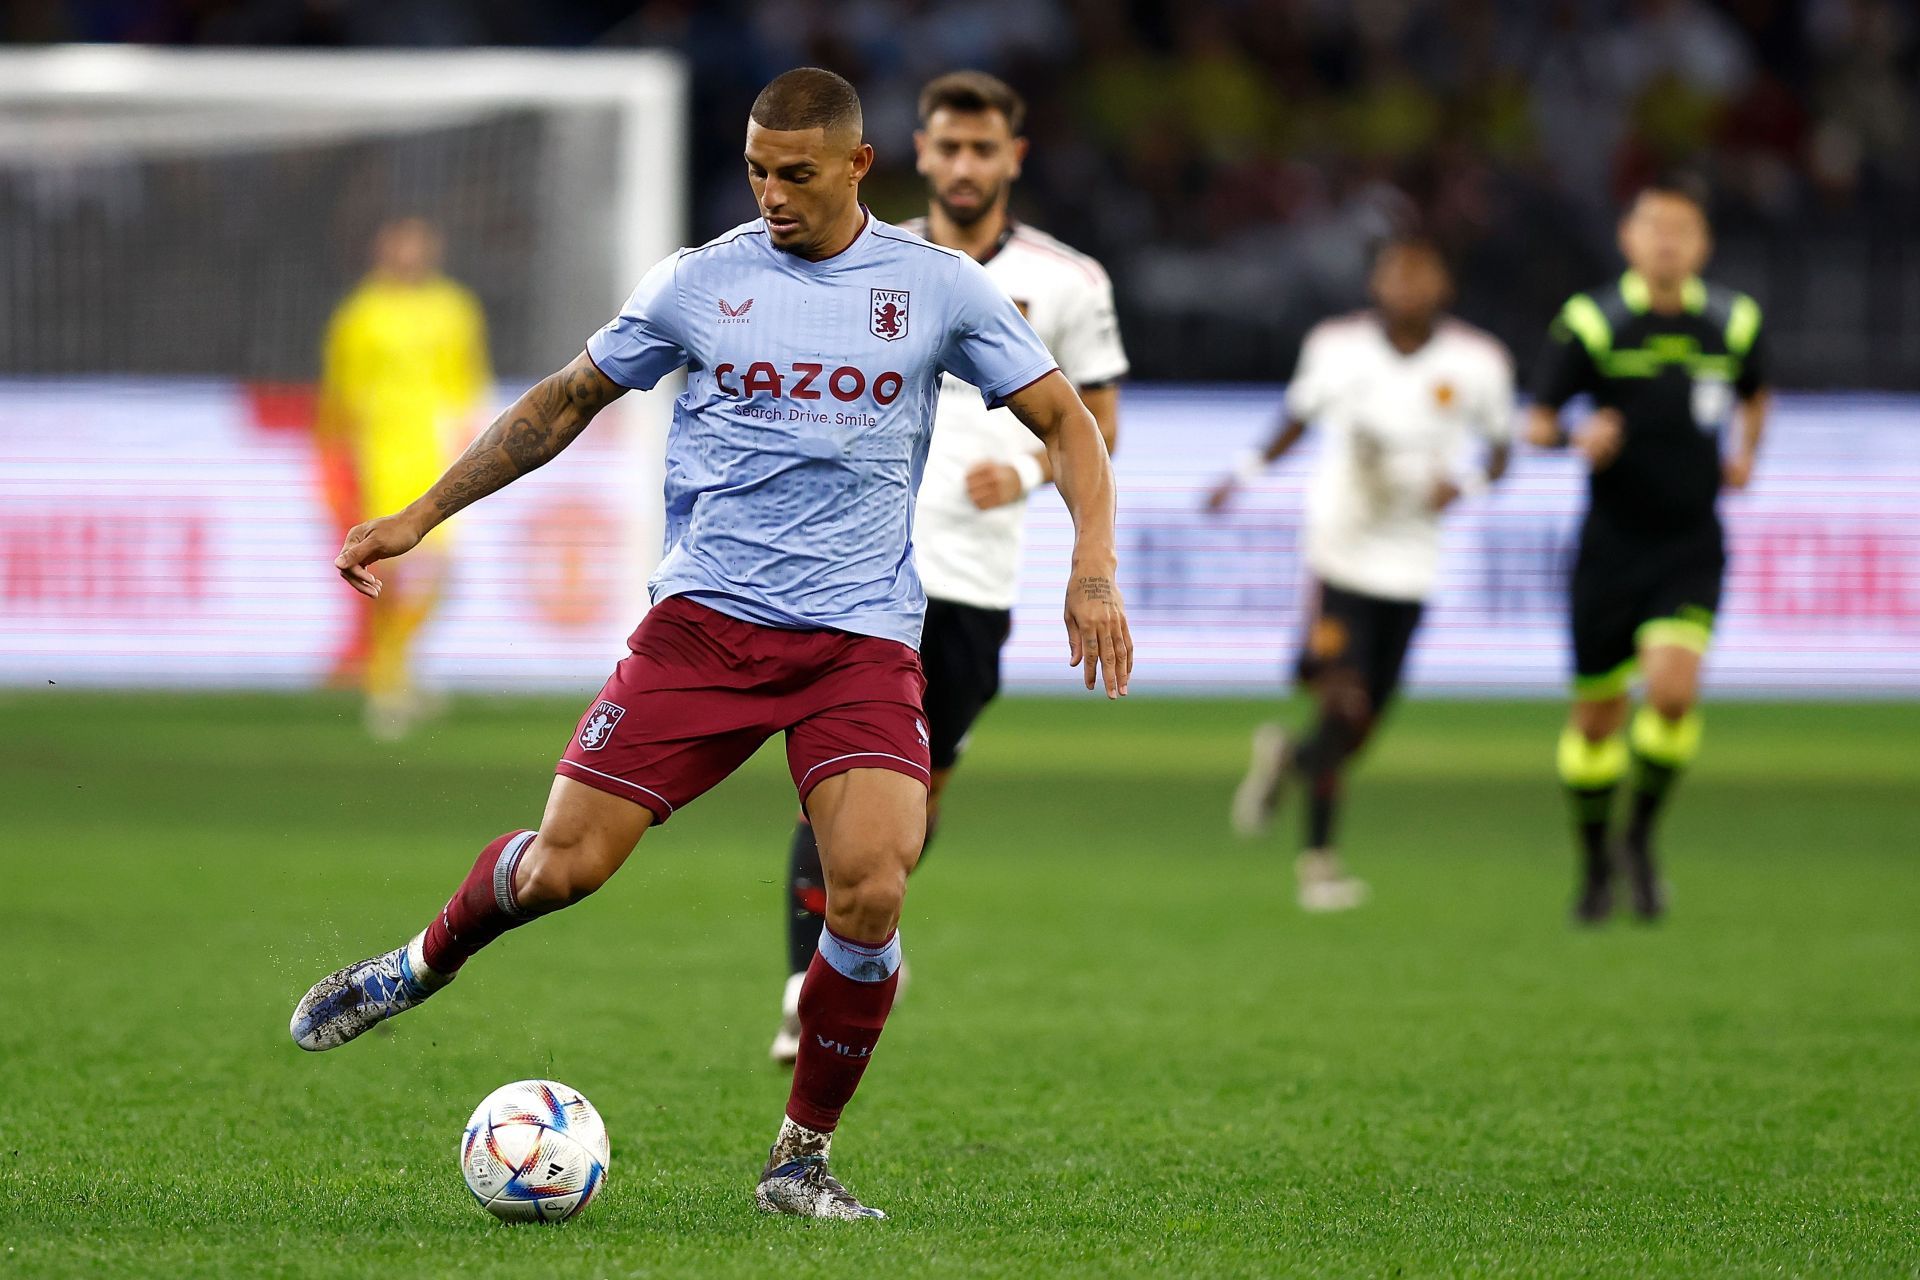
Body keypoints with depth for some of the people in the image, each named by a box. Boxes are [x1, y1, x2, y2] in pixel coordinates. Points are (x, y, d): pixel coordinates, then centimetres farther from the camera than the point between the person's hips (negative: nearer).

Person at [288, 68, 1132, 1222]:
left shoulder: (937, 288, 3)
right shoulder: (700, 284, 5)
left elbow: (1065, 421, 7)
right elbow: (568, 402, 16)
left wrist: (1094, 569, -9)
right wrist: (422, 516, 14)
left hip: (863, 638, 0)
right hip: (706, 617, 0)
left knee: (871, 891, -18)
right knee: (564, 864, -6)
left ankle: (802, 1159, 1)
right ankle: (427, 964, 28)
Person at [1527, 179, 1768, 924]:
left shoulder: (1733, 324, 0)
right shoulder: (1591, 324, -9)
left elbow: (1754, 394, 22)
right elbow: (1538, 425, -4)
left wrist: (1745, 455, 4)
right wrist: (1579, 438, -25)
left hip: (1692, 547, 1)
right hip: (1612, 546, -1)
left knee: (1673, 691, -20)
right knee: (1596, 716, 6)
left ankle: (1642, 836, 5)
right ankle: (1595, 863, 29)